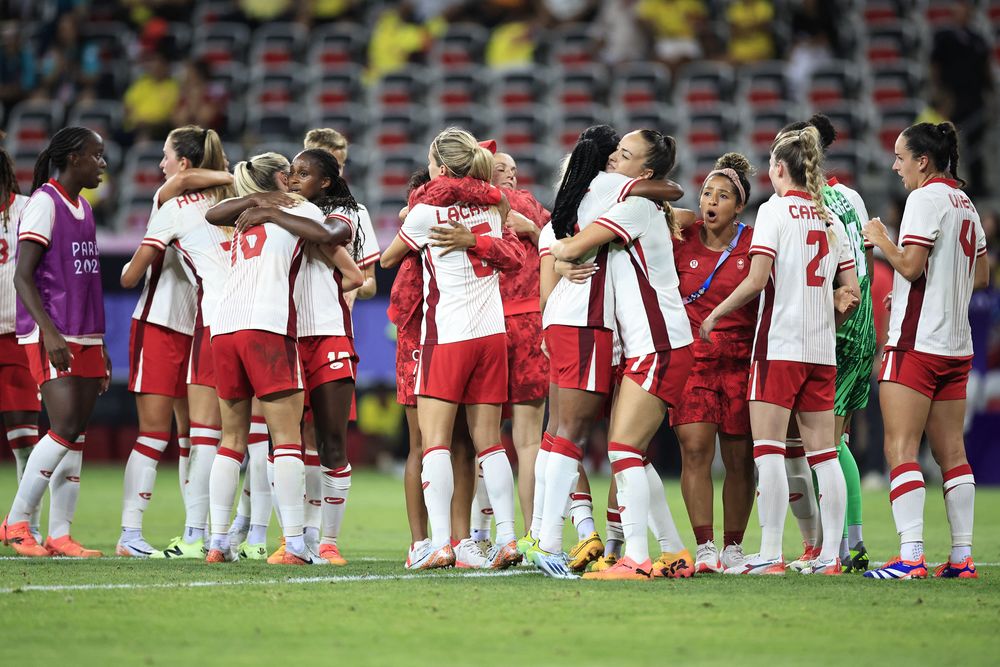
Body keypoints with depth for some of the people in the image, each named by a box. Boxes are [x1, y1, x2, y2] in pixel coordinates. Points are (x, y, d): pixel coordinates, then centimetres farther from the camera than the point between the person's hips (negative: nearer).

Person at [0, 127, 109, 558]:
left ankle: (59, 535, 6)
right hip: (51, 339, -9)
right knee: (65, 429, -16)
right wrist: (49, 332, -24)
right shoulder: (44, 203, -8)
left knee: (76, 436, 4)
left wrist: (98, 345, 23)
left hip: (84, 339, 9)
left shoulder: (83, 209, 18)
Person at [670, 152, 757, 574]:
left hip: (741, 362, 0)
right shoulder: (682, 241, 3)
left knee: (739, 460, 5)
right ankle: (704, 548, -11)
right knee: (694, 449, -12)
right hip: (691, 360, 0)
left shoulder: (754, 246, 0)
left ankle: (733, 547, 18)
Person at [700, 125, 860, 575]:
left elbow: (756, 280, -14)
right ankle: (831, 554, 4)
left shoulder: (775, 209, -6)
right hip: (823, 350, 6)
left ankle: (770, 554, -11)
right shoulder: (830, 219, 12)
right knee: (823, 452, 7)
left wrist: (714, 314, -3)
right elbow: (851, 293, 11)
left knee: (768, 449, -5)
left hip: (779, 344, -6)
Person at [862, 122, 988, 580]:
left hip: (916, 344, -8)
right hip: (956, 347, 8)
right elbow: (981, 275, 20)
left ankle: (910, 558, -16)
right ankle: (962, 556, 7)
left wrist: (881, 240, -2)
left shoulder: (925, 198, -11)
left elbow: (911, 265, -17)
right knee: (951, 451, 9)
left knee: (900, 449, -9)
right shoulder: (965, 203, 15)